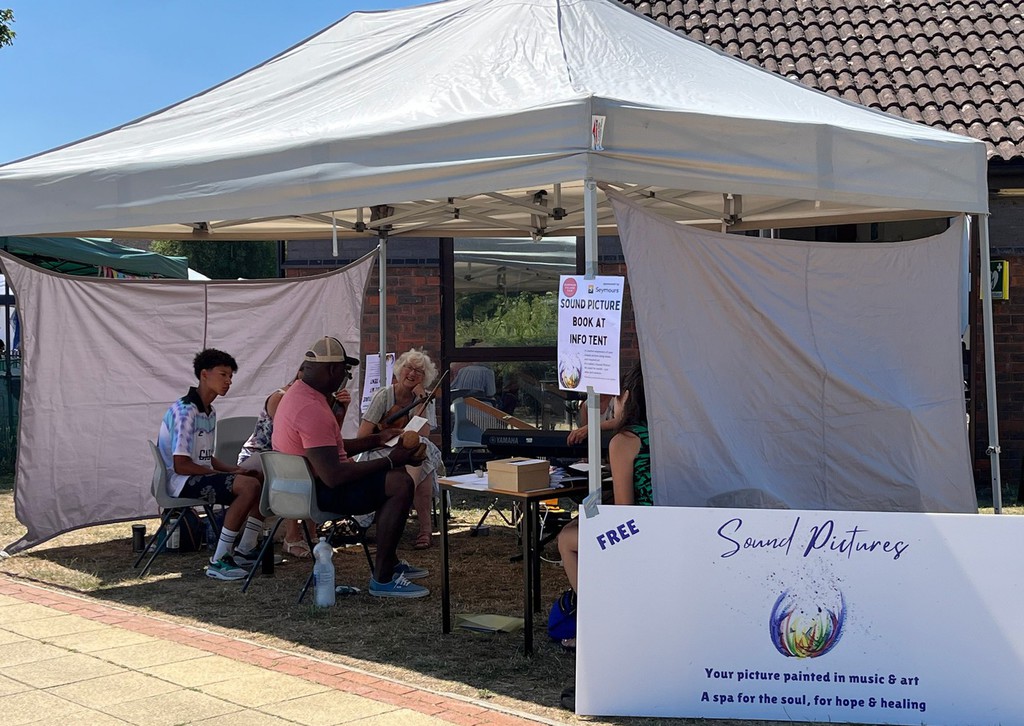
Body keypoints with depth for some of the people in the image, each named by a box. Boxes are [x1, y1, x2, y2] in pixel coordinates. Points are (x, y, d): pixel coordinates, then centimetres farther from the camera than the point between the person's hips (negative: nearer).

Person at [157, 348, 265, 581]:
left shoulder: (209, 412, 15)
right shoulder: (185, 411, -17)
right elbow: (181, 465, -21)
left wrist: (233, 470, 1)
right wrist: (229, 474, -16)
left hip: (202, 476, 10)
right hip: (181, 482, -10)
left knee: (263, 479, 0)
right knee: (249, 486, -26)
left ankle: (244, 551, 6)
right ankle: (218, 562, -23)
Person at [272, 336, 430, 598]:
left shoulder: (301, 393, 10)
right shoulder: (311, 409, -26)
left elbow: (334, 447, 22)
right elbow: (333, 476, -30)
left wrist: (377, 439, 14)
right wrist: (389, 461, -22)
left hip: (307, 482, 11)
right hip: (318, 492, -11)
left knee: (396, 475, 21)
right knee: (400, 484, -22)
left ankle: (389, 562, 25)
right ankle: (382, 578, -17)